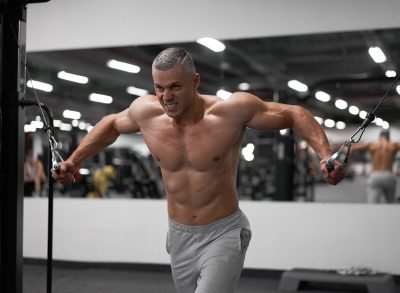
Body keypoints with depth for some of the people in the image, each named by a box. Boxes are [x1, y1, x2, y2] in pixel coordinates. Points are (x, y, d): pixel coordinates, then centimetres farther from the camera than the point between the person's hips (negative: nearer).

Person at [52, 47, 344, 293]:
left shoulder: (231, 110, -21)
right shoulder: (146, 112, -9)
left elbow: (294, 114, -12)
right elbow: (112, 125, 13)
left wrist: (326, 155, -26)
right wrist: (74, 159, 10)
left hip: (223, 234, -5)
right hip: (179, 235, 5)